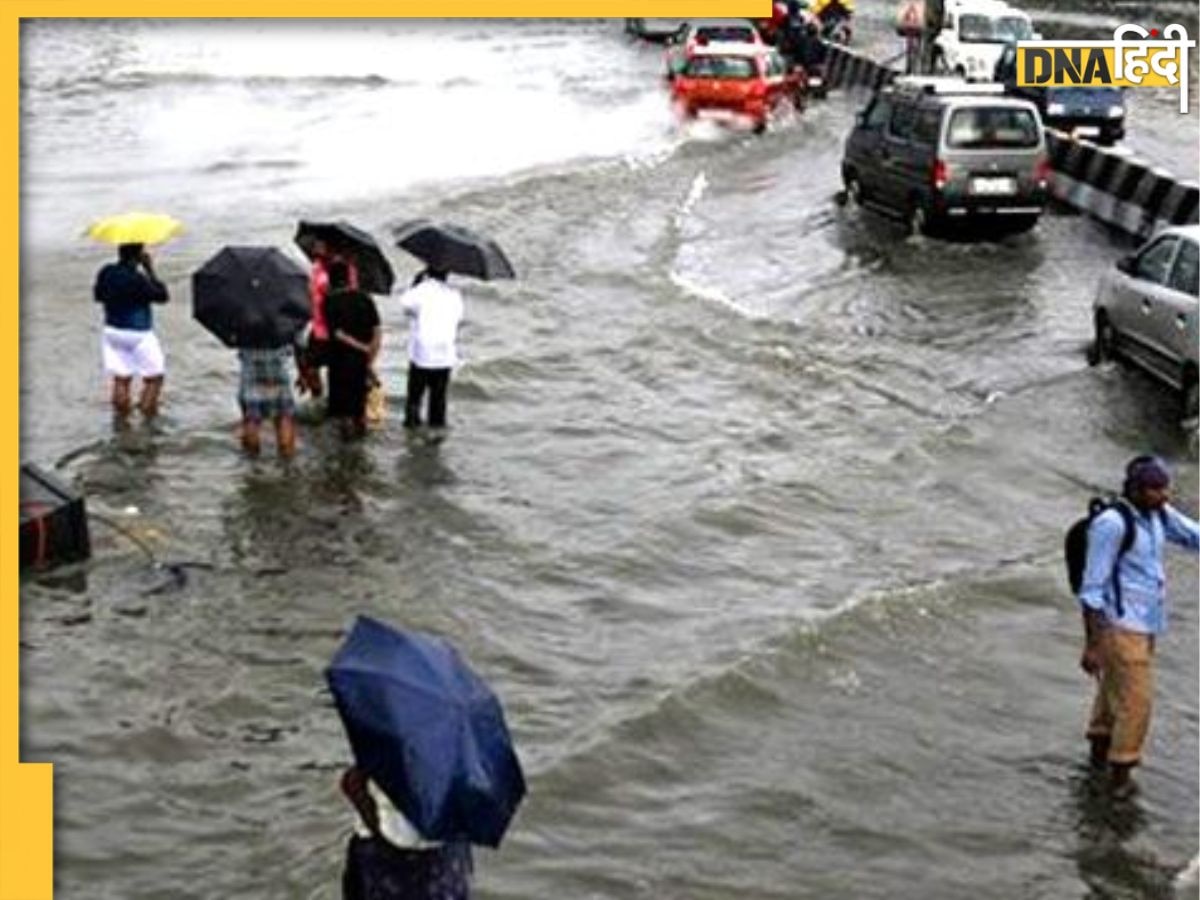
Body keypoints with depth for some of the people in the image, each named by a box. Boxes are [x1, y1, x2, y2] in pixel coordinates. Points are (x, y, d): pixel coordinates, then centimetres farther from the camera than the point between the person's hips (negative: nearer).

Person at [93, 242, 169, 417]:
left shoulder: (106, 273, -4)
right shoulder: (137, 279, -25)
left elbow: (98, 295, 11)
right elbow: (162, 295, -15)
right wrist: (150, 270, -13)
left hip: (112, 331, 7)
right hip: (138, 334, -7)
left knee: (121, 378, 13)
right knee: (154, 377, 7)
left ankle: (122, 418, 16)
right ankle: (149, 420, 6)